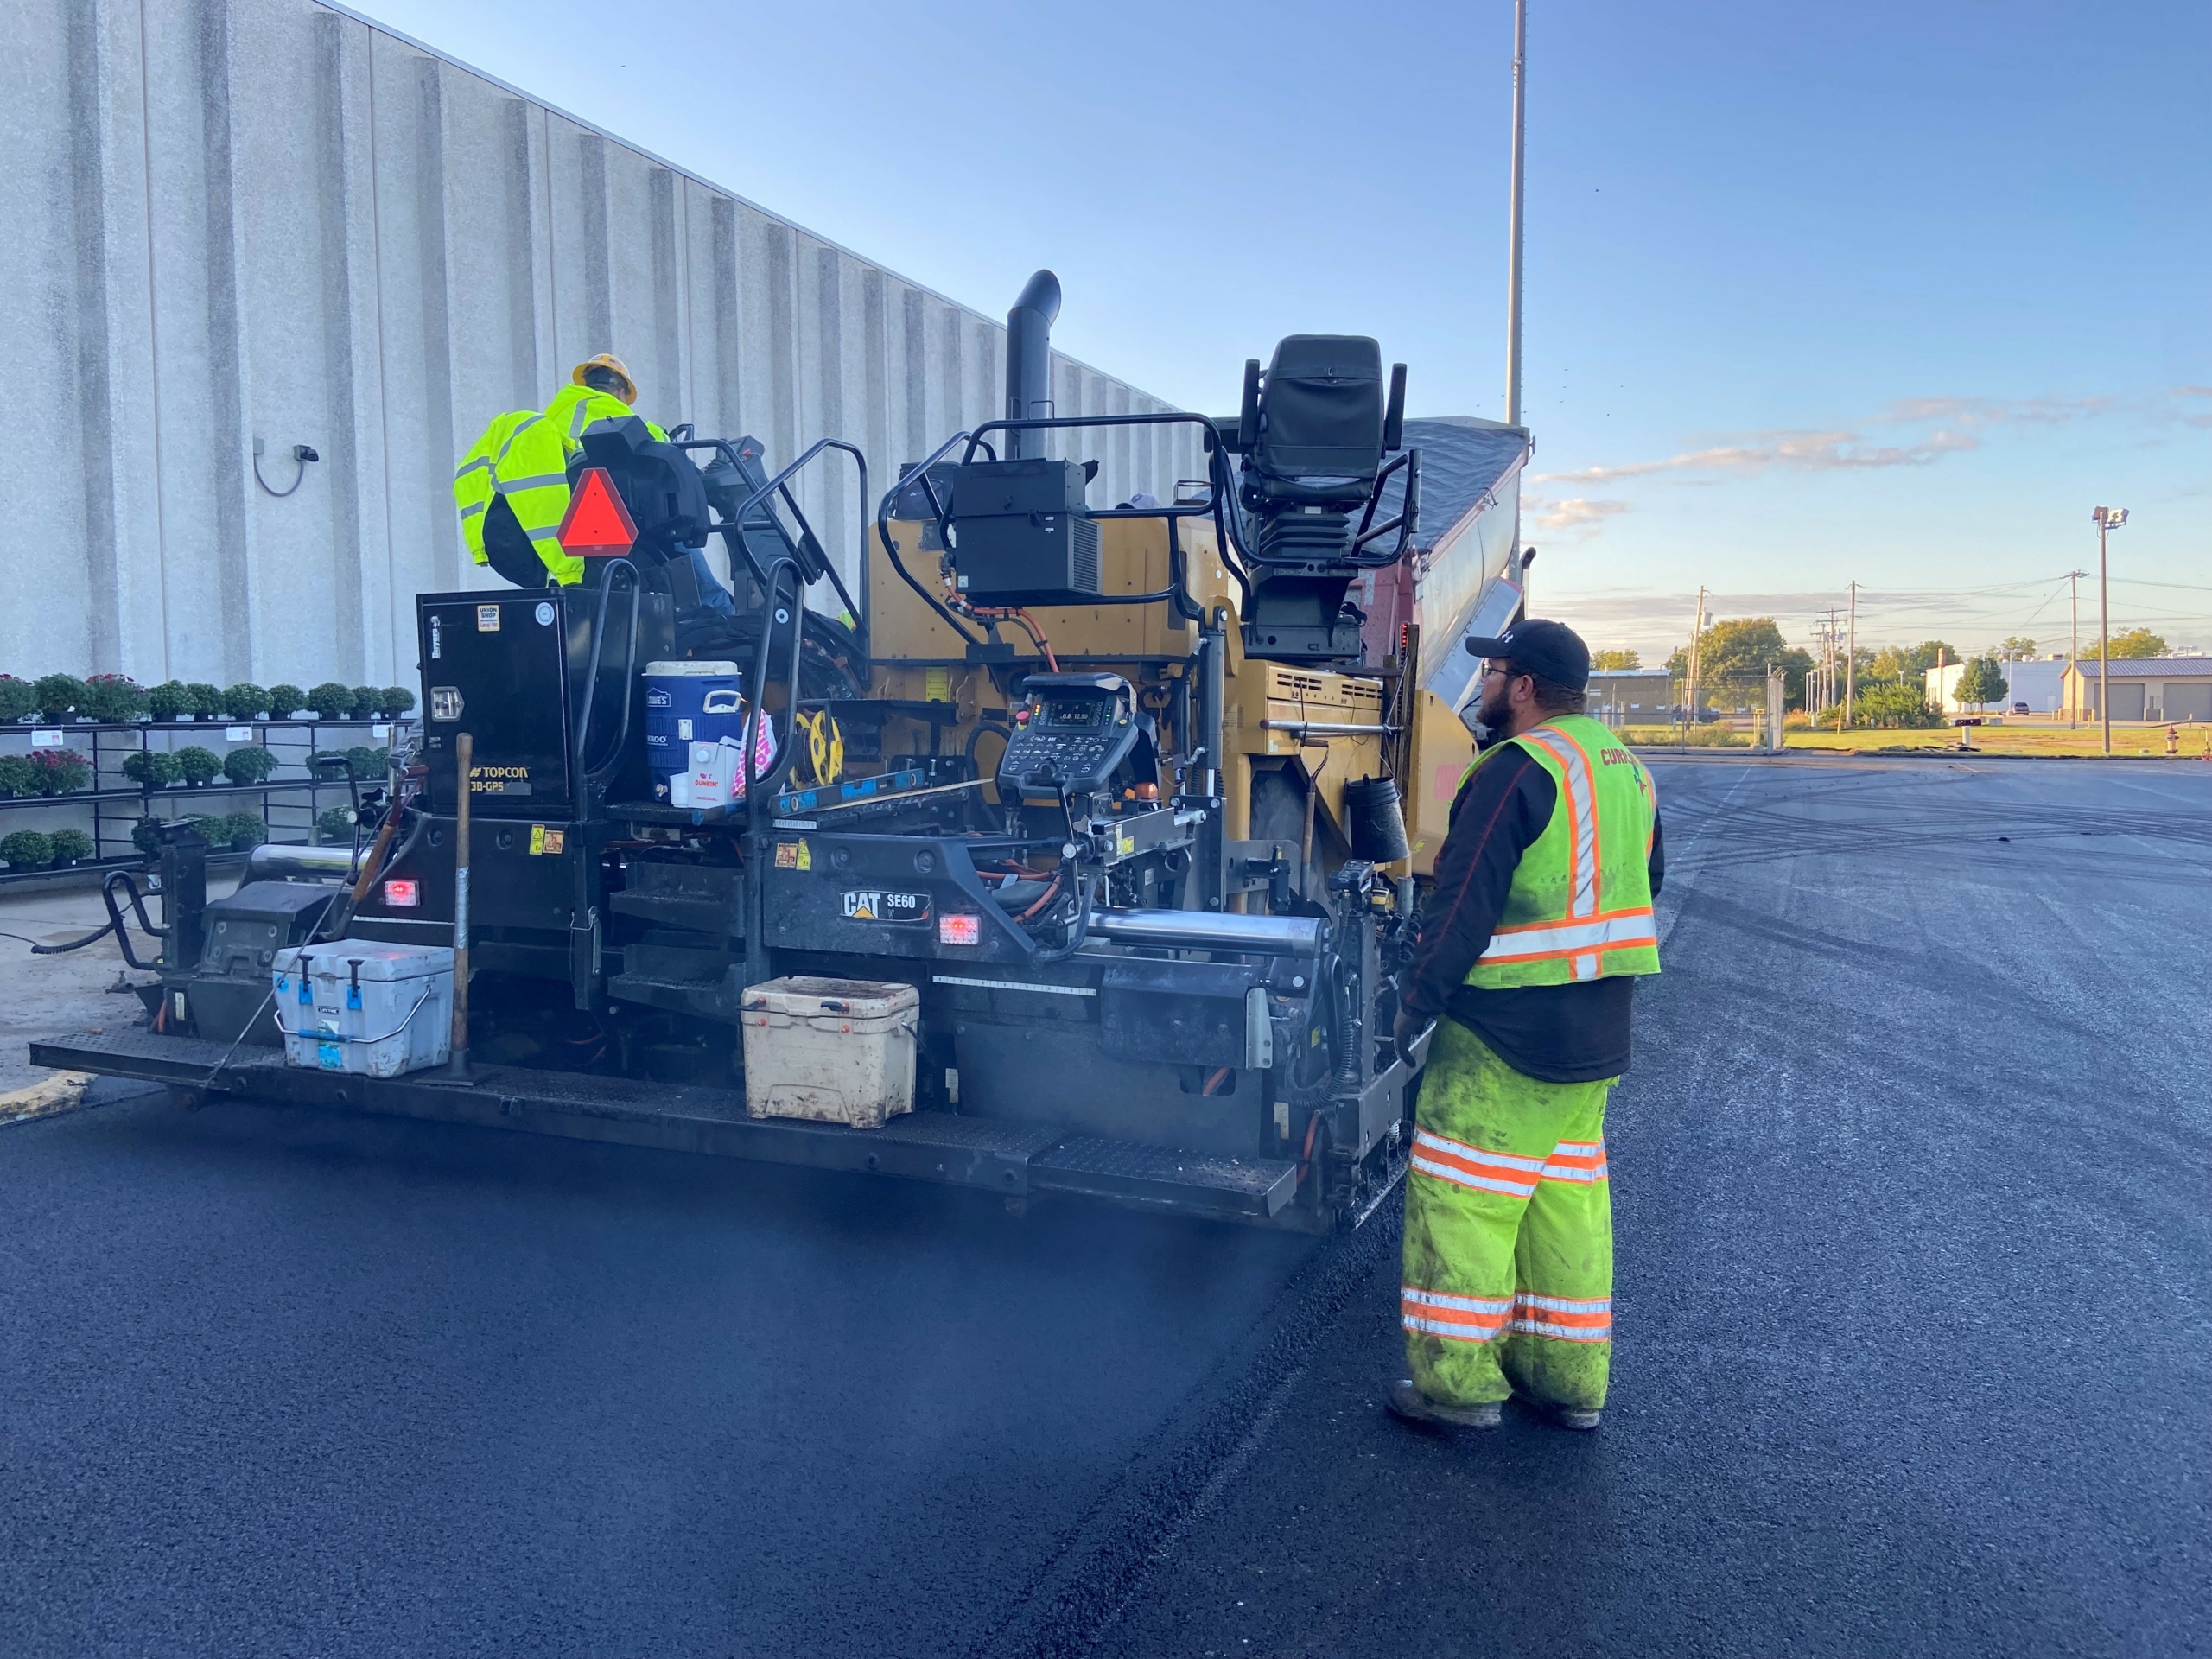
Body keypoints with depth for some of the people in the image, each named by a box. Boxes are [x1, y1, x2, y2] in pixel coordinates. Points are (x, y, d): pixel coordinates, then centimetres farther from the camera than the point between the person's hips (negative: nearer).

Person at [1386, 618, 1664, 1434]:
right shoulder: (1626, 768, 12)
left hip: (1506, 1031, -9)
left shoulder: (1518, 770, -16)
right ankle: (1569, 1379, 25)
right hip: (1597, 1034, 9)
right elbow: (1644, 884, 20)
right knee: (1570, 1197, 16)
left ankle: (1457, 1381, 7)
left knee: (1461, 1198, 1)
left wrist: (1416, 1003, -12)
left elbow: (1464, 901, -19)